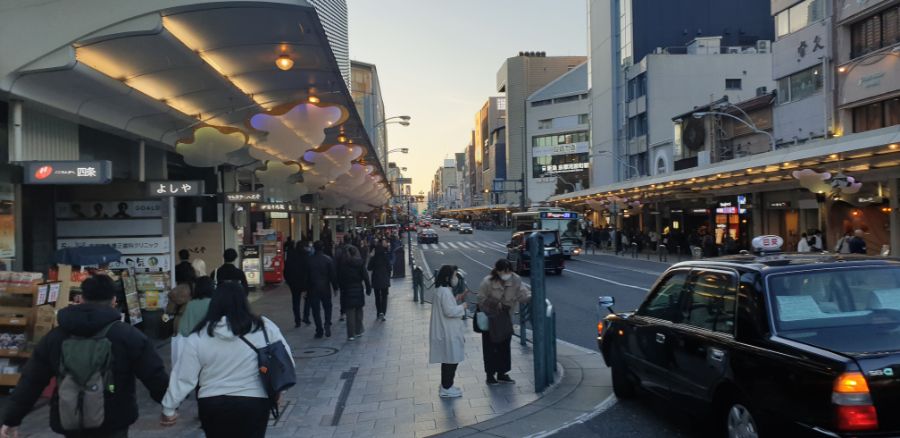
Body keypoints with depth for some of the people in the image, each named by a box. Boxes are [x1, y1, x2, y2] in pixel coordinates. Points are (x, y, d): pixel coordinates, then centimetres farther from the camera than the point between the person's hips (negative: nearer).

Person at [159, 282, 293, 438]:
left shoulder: (199, 337, -7)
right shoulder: (263, 327, -9)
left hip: (212, 405, 1)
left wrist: (169, 409, 8)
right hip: (254, 404, -1)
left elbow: (183, 377, -3)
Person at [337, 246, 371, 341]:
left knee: (350, 312, 1)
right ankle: (358, 331, 20)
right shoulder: (360, 262, -4)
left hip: (346, 289, -1)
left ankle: (351, 335, -1)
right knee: (358, 310, 16)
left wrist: (341, 287, 5)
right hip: (358, 289, 1)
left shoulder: (342, 263, -5)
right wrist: (368, 288, 2)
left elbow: (339, 277, -4)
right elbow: (365, 276, -4)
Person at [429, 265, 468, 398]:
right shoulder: (445, 292, -22)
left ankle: (446, 385, 29)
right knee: (451, 360, 0)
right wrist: (462, 306, -12)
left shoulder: (442, 290, 11)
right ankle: (446, 388, 9)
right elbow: (450, 311, -26)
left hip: (447, 332, 10)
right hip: (448, 333, -10)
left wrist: (456, 300, 10)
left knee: (448, 360, 19)